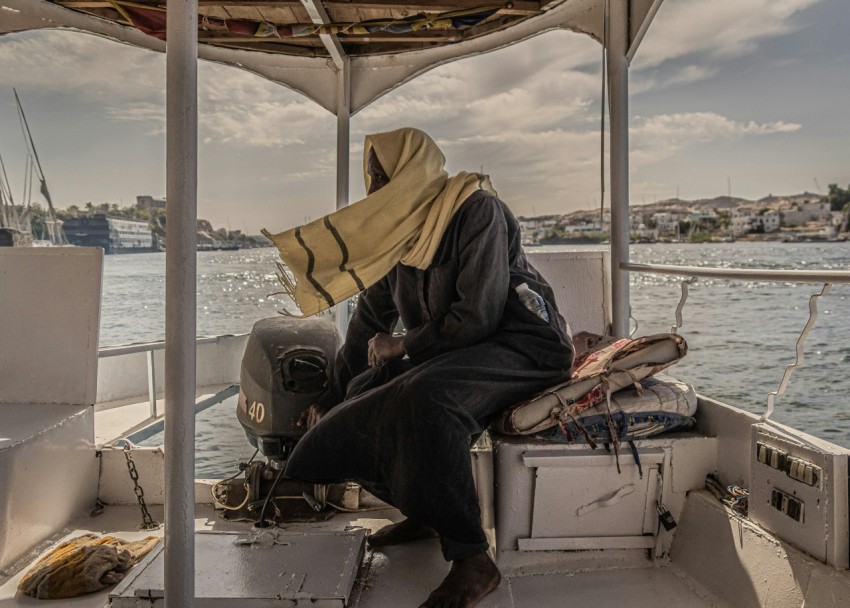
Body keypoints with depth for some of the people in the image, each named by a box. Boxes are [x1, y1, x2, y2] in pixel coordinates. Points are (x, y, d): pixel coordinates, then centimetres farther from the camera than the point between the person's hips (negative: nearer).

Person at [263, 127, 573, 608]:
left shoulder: (475, 209, -17)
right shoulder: (396, 230, 8)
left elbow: (477, 316, -25)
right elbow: (370, 322, 15)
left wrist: (402, 345, -11)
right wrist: (332, 398, 18)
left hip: (523, 344, -9)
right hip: (451, 353, 9)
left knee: (423, 396, -34)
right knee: (365, 393, 1)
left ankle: (471, 558, -24)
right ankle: (423, 513, 15)